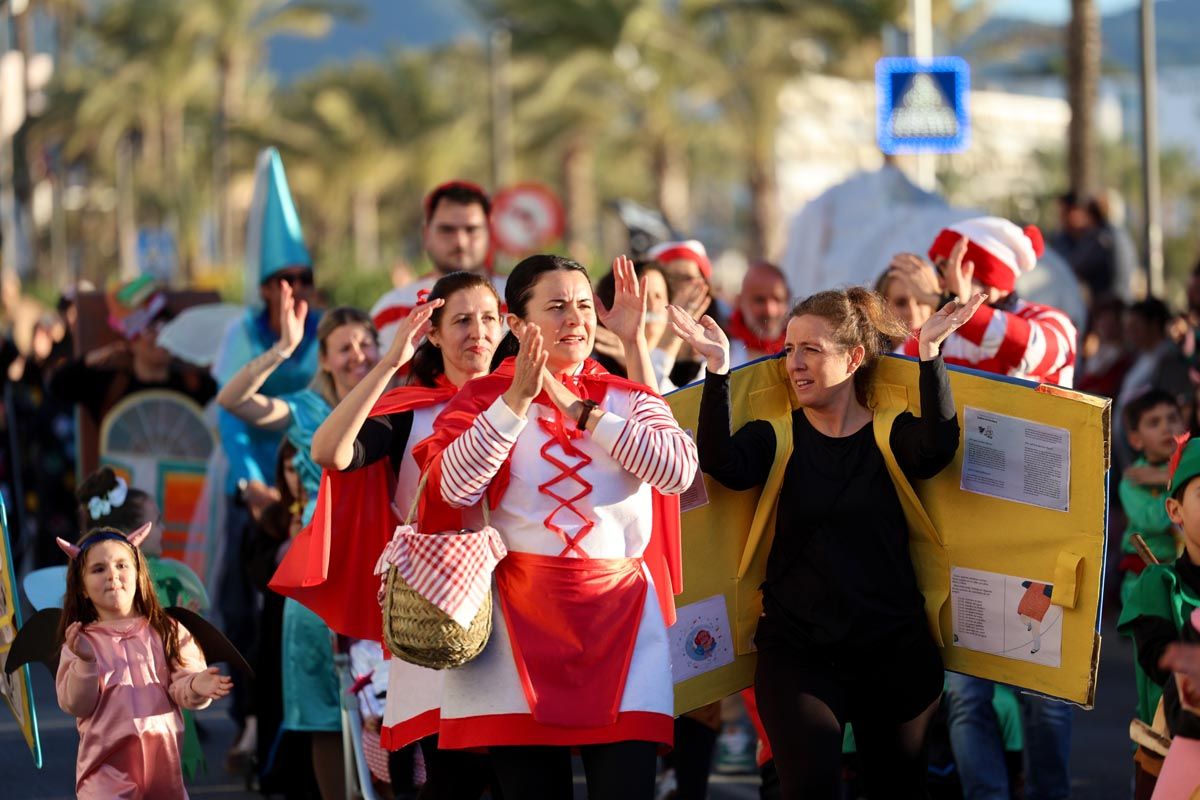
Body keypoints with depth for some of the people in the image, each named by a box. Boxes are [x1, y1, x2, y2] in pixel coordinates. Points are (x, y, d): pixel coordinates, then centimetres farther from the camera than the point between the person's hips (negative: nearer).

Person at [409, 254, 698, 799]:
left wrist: (580, 410, -10)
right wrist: (518, 401, -16)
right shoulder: (484, 397, 4)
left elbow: (679, 469, -11)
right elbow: (454, 486, -14)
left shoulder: (629, 400, 10)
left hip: (619, 617, 1)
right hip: (520, 619, -1)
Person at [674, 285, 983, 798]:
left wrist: (930, 353, -30)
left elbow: (938, 449, -21)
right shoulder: (777, 437, 2)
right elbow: (722, 465, -18)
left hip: (894, 651, 1)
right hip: (797, 649, 0)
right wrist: (717, 370, -28)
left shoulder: (893, 434, 1)